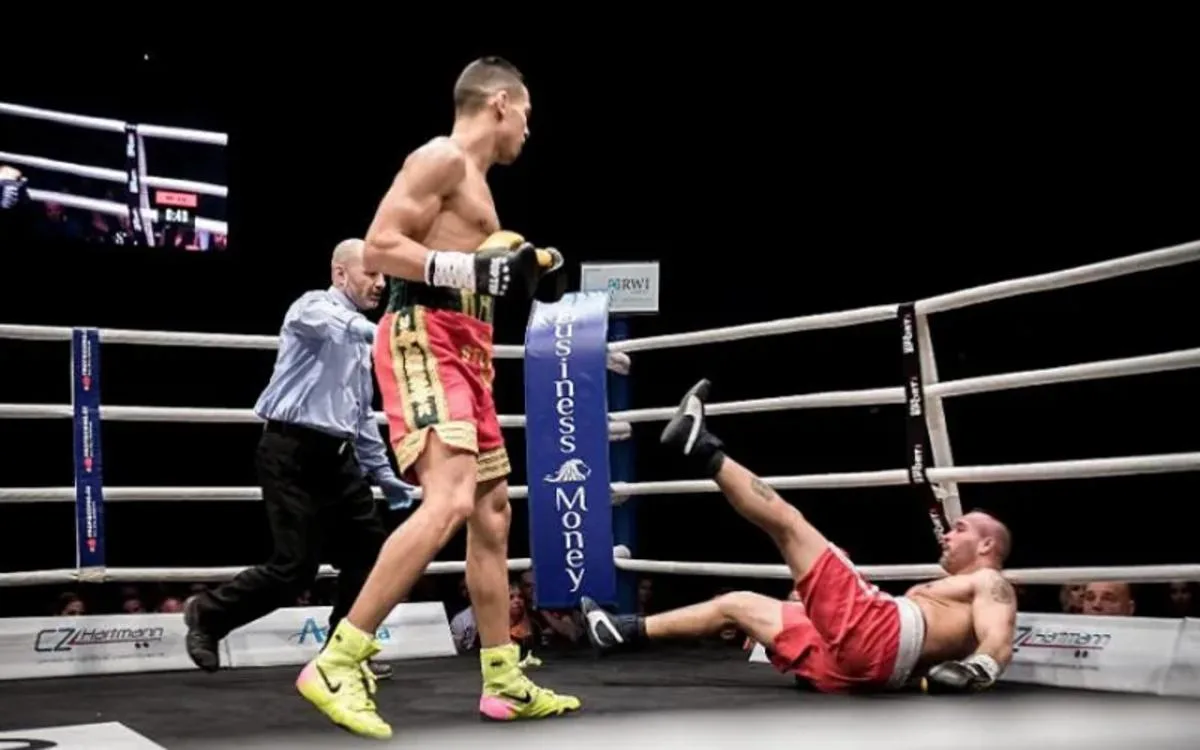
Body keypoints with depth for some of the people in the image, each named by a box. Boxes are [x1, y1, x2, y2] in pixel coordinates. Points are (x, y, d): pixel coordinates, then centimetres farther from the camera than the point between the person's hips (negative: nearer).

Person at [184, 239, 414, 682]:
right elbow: (348, 328, -31)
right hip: (293, 452, -9)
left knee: (369, 548, 3)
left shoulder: (360, 339, 21)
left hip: (336, 456, 9)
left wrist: (382, 471, 21)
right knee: (295, 568, -9)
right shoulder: (314, 308, -5)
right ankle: (208, 614, 11)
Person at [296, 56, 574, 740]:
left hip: (464, 350, 11)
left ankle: (505, 683, 19)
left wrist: (522, 278, 18)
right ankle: (335, 666, -22)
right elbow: (380, 248, -15)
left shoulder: (474, 178, 24)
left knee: (492, 512, 12)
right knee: (449, 503, -24)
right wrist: (472, 268, -20)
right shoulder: (442, 157, -6)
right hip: (425, 341, -11)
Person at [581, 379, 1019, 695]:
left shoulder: (990, 584, 13)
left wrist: (974, 673, -30)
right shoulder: (942, 595, 38)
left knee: (785, 520, -6)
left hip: (878, 635, -9)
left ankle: (702, 450, 0)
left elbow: (999, 644, -8)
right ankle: (625, 631, 19)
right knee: (735, 604, 16)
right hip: (850, 667, 9)